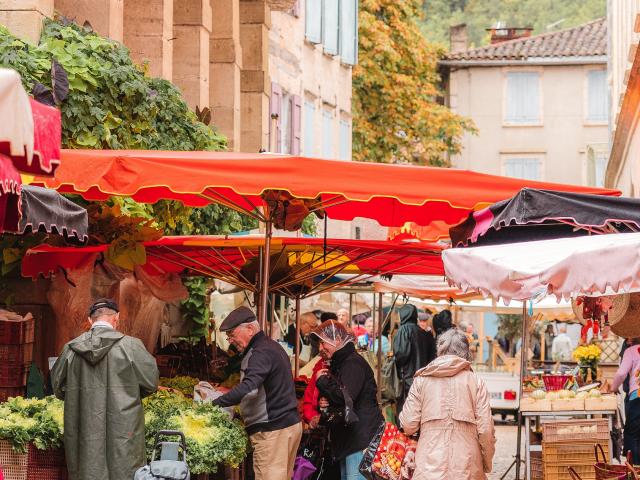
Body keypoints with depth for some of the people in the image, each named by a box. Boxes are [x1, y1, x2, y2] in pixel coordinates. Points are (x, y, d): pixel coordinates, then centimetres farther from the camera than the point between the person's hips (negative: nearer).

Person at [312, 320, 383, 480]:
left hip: (361, 435, -11)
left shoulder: (353, 363, -12)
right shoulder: (338, 364, 21)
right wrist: (324, 402, 7)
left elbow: (346, 397, -25)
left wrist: (322, 381, -11)